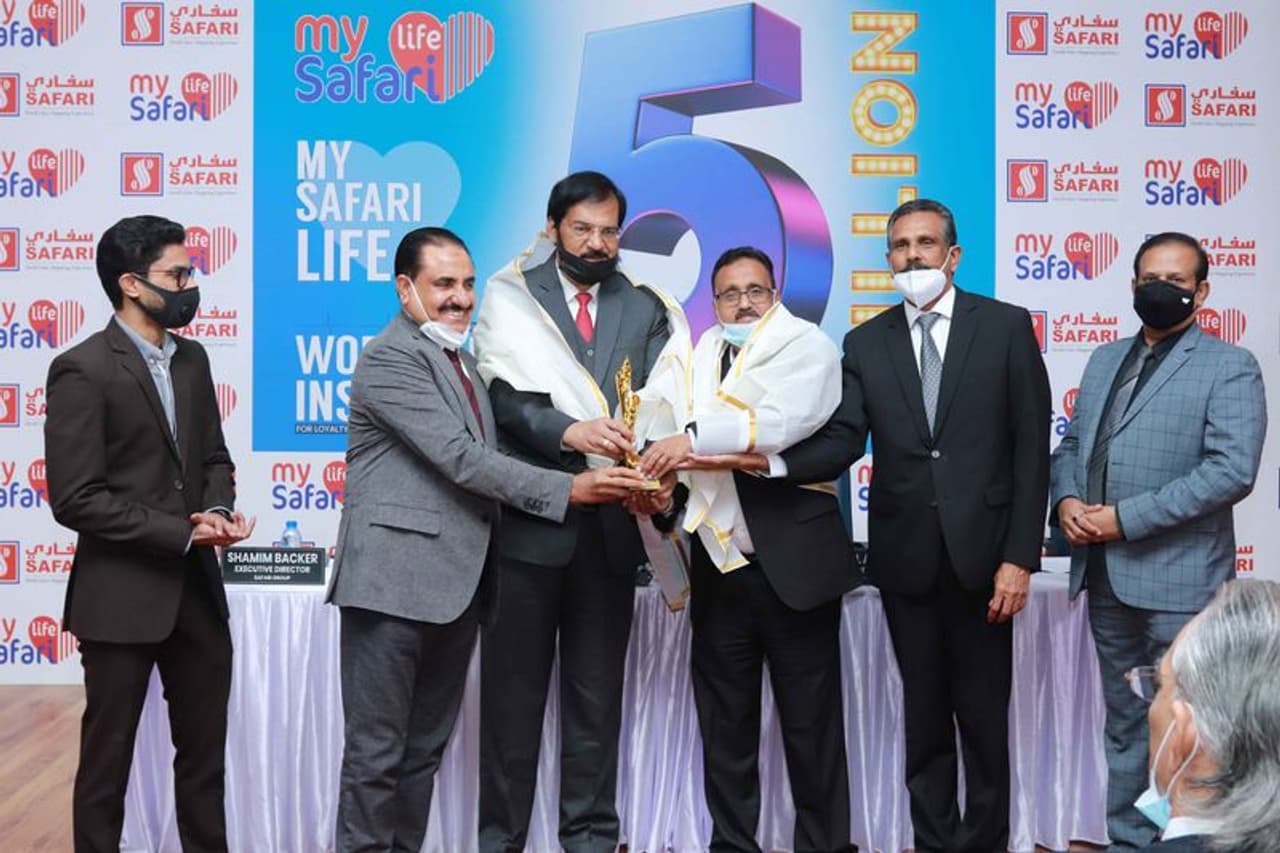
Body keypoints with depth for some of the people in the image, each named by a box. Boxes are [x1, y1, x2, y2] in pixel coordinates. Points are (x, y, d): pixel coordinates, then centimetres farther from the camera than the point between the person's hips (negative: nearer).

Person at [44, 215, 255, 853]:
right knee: (107, 756, 9)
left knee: (205, 749, 15)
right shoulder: (82, 370, -14)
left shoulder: (191, 359, 8)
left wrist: (217, 510, -7)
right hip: (122, 594, -6)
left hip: (197, 587, 7)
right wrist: (183, 534, -18)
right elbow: (76, 500, -17)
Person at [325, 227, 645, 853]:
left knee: (425, 749, 13)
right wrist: (569, 489, -16)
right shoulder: (389, 357, -9)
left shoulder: (461, 360, 20)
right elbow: (461, 458, -17)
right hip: (395, 582, -8)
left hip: (456, 586, 8)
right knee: (377, 750, -1)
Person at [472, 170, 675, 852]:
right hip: (526, 520, -2)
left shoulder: (645, 310, 10)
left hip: (610, 523, 2)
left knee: (597, 692, 10)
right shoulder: (513, 296, 2)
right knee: (513, 689, 7)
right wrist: (570, 431, -28)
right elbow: (507, 398, -11)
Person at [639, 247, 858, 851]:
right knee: (724, 722, 12)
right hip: (719, 564, 5)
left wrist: (698, 439, -24)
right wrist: (659, 478, -13)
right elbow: (679, 444, 8)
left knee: (811, 721, 4)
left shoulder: (806, 345, -3)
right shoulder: (701, 356, 15)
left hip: (793, 563, -5)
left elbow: (790, 419, -21)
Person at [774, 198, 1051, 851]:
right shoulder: (865, 344, 7)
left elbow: (1031, 446, -2)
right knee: (923, 717, 11)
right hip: (905, 556, 2)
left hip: (980, 553, -2)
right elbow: (841, 439, -4)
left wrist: (1020, 557, -8)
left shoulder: (1006, 326, 1)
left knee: (983, 717, 6)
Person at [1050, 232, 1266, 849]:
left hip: (1178, 579, -6)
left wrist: (1126, 518, -18)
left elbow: (1232, 470, -16)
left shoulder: (1229, 368, -5)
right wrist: (1067, 498, -4)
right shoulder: (1105, 360, 16)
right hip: (1105, 575, 6)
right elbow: (1072, 443, 19)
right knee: (1125, 722, 16)